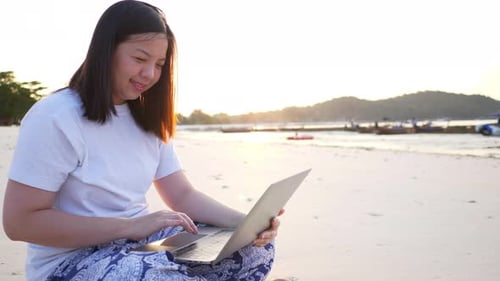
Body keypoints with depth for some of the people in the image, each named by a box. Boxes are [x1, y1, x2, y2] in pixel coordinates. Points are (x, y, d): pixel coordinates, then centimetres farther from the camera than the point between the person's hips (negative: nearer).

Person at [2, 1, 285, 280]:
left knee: (257, 248, -7)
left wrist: (245, 223, -13)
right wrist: (130, 226, -24)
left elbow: (183, 195, 6)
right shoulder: (54, 118, -14)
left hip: (142, 243, 8)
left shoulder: (147, 120, 10)